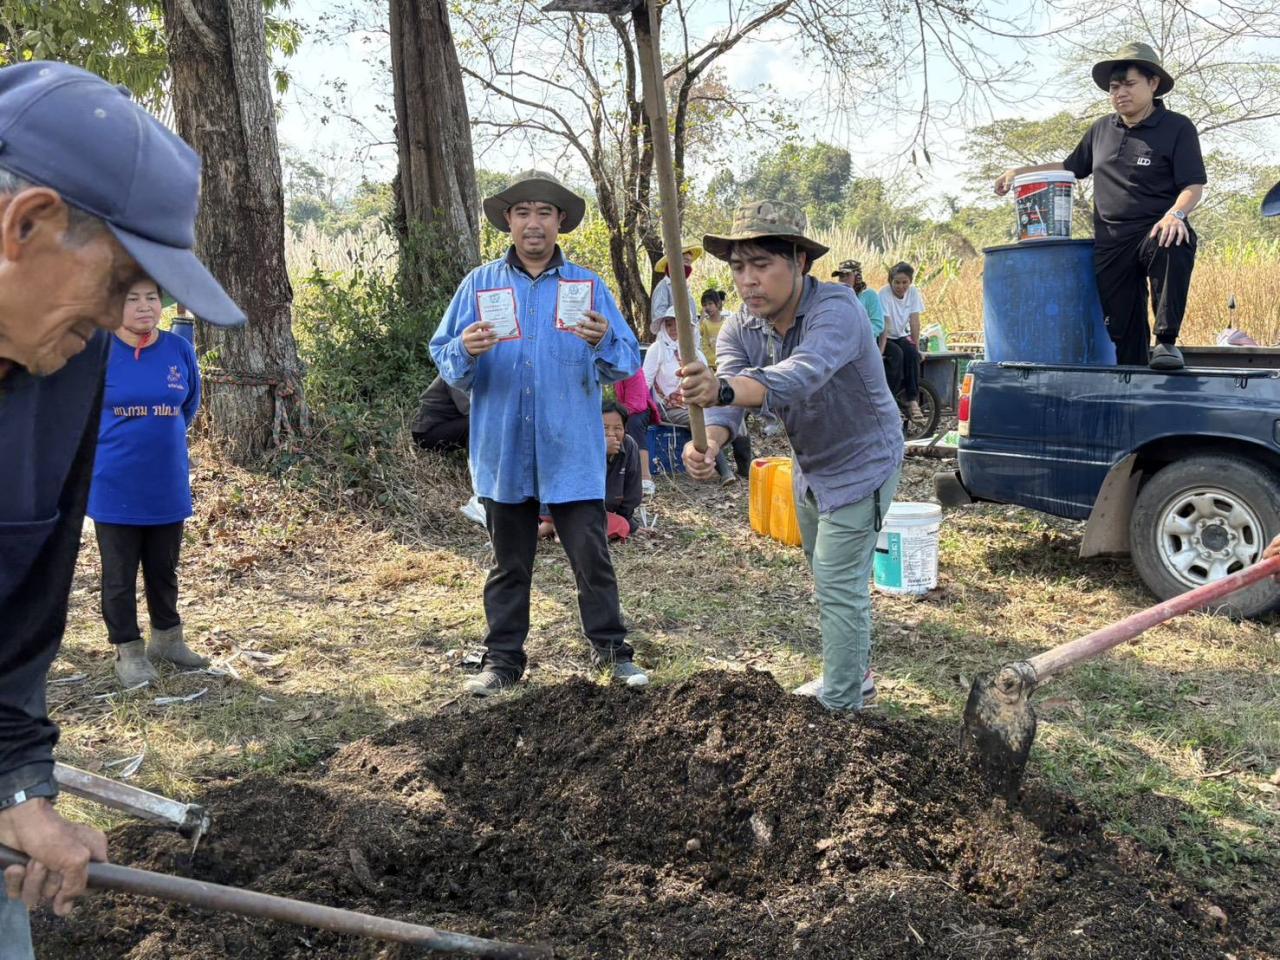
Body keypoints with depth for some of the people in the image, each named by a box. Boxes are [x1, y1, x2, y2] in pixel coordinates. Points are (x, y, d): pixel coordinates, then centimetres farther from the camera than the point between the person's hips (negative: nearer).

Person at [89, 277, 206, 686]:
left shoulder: (180, 351, -3)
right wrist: (122, 443, 8)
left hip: (168, 484, 3)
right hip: (115, 487, -3)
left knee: (164, 570, 16)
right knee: (119, 575, 7)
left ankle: (167, 638, 32)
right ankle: (129, 651, 20)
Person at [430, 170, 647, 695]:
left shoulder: (588, 286, 3)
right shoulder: (478, 284, 5)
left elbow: (627, 361, -2)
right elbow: (443, 356, 4)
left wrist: (604, 342, -24)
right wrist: (466, 351, -19)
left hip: (572, 454, -1)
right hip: (503, 453, 1)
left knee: (592, 556, 4)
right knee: (509, 563, 12)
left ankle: (612, 650, 19)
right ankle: (503, 658, 23)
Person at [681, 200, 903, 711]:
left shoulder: (836, 309, -32)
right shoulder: (740, 330, -11)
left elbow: (801, 375, -52)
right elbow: (727, 397, -29)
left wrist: (722, 389, -70)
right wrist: (708, 441, -53)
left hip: (861, 463, -8)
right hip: (809, 465, 8)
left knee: (839, 584, -9)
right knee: (829, 576, 21)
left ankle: (840, 707, 4)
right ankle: (855, 673, 42)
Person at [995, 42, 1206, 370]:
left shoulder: (1177, 128, 1)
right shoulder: (1101, 130, 17)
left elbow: (1194, 186, -6)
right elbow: (1070, 167, 31)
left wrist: (1175, 214, -27)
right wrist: (1022, 171, 21)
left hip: (1155, 231, -5)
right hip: (1110, 244, 5)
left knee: (1174, 246, -40)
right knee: (1122, 330, 1)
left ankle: (1166, 341, -31)